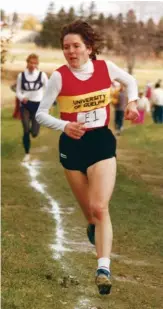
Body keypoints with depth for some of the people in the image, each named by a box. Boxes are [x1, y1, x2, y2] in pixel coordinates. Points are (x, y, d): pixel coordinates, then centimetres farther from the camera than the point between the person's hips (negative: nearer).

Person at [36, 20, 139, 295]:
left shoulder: (105, 67, -5)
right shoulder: (59, 76, -11)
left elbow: (130, 81, 16)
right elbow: (41, 114, -7)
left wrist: (132, 102, -2)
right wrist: (64, 126, -24)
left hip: (101, 141, 0)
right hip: (72, 145, 0)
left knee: (100, 207, -14)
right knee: (89, 210, 12)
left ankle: (104, 268, -20)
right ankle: (94, 229, 48)